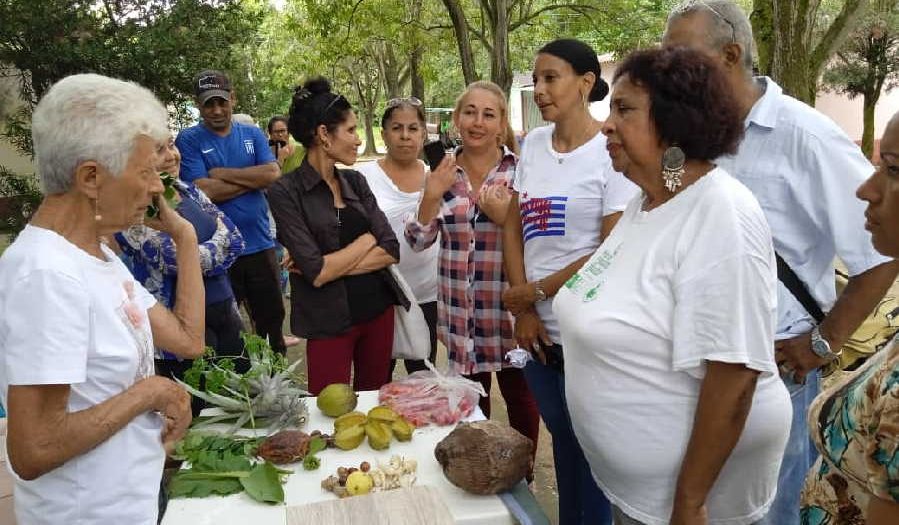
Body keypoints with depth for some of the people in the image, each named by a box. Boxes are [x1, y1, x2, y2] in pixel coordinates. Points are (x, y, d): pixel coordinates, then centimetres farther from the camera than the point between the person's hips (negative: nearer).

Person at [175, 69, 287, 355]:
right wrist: (253, 177, -9)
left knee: (272, 320, 14)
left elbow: (273, 174, -9)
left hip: (260, 245, 3)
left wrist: (222, 173, -12)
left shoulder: (253, 134, 7)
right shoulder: (189, 139, -3)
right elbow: (205, 190, -16)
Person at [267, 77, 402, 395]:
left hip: (378, 309, 5)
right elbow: (317, 273, -18)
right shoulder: (286, 192, -10)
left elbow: (392, 250, -3)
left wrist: (333, 264, -14)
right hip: (330, 322, -5)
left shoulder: (355, 181, 6)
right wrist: (367, 240, -6)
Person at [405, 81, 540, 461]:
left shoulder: (520, 171, -6)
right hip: (460, 309, 3)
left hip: (508, 306, -3)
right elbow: (418, 241, 3)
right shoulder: (443, 172, 3)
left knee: (519, 394, 11)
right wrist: (431, 196, -12)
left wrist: (504, 216, -22)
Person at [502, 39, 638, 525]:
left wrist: (536, 291, -10)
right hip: (541, 331, 6)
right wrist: (523, 311, 0)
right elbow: (512, 228, 8)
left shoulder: (611, 152, -11)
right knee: (563, 445, 20)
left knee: (590, 454, 9)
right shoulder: (533, 143, 7)